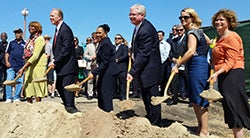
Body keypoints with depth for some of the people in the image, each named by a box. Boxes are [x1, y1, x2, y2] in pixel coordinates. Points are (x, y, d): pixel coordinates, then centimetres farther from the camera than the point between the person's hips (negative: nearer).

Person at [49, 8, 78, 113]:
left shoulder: (65, 29, -15)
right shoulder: (58, 29, 16)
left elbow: (66, 49, -22)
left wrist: (55, 62, -18)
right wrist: (55, 62, 8)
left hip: (68, 65, -10)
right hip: (61, 66, 11)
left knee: (67, 86, -7)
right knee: (59, 86, 16)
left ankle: (70, 108, 3)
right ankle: (67, 105, 28)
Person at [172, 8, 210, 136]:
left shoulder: (191, 32, -10)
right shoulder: (198, 31, 18)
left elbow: (191, 51, -23)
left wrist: (177, 64, -21)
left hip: (197, 66, -10)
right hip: (200, 65, 10)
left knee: (199, 99, -6)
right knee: (194, 99, 13)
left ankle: (204, 132, -1)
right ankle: (200, 128, 22)